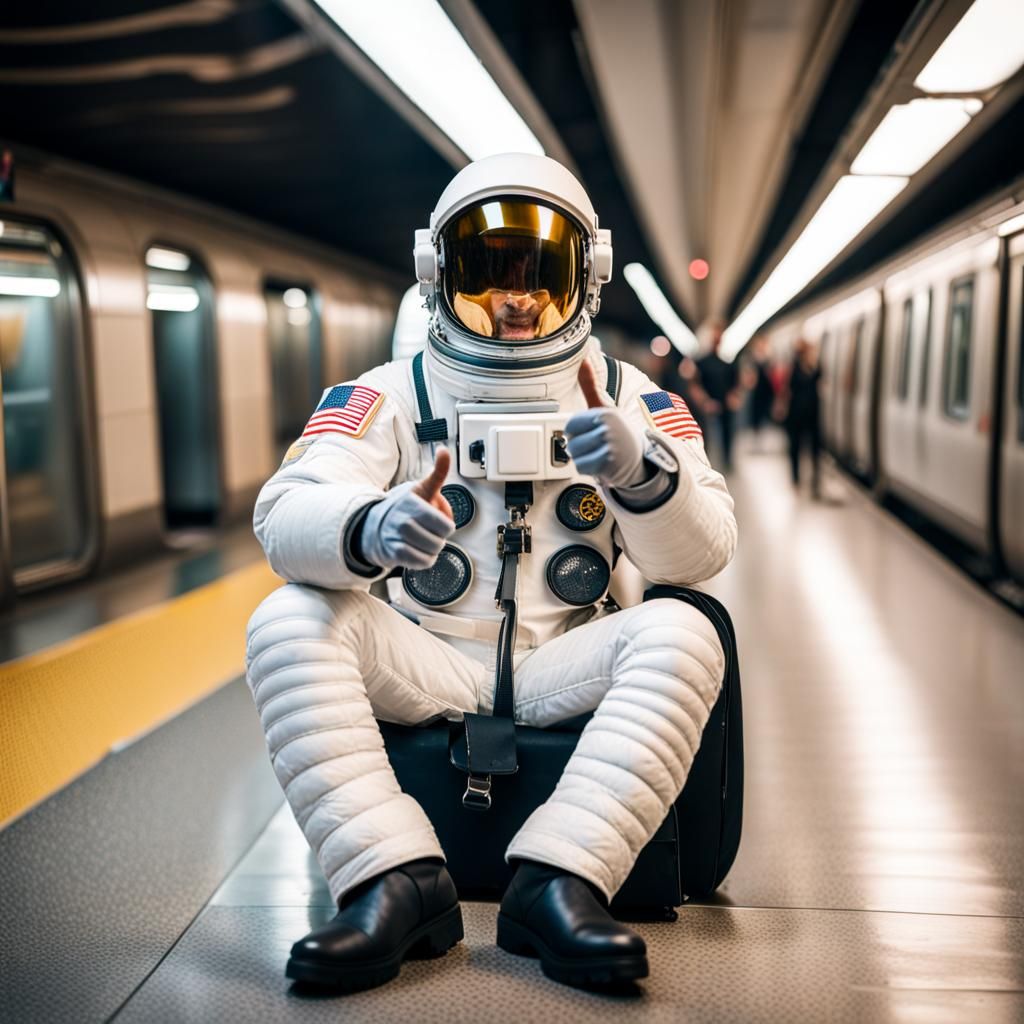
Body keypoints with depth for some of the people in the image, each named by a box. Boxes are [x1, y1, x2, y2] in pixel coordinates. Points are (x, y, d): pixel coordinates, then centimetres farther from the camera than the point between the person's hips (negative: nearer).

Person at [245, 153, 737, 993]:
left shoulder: (628, 399, 7)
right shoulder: (392, 396, 4)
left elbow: (701, 556, -3)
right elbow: (285, 513, -12)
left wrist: (641, 470, -27)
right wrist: (371, 529, -37)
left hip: (561, 673, 0)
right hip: (427, 667, 0)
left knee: (682, 634, -25)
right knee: (288, 622, -22)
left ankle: (559, 883, -33)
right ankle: (400, 880, -29)